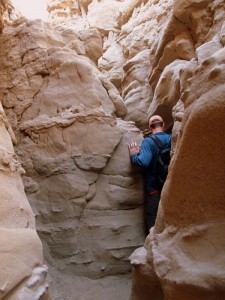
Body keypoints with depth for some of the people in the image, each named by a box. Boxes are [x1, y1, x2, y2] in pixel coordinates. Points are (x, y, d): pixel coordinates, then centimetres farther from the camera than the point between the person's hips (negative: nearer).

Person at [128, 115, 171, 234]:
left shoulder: (148, 141, -16)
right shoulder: (172, 139, 0)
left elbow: (143, 162, -30)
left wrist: (133, 155, -11)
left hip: (154, 189, -5)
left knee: (153, 225, 9)